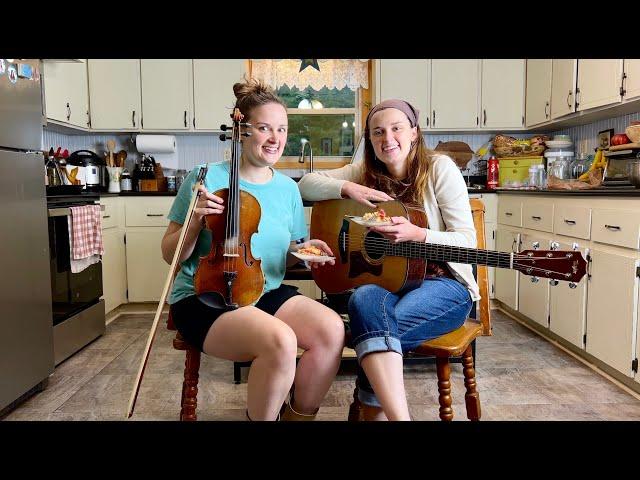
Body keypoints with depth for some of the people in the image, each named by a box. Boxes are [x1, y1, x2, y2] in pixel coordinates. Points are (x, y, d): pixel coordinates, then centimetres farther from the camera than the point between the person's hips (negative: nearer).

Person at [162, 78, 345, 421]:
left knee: (331, 329, -21)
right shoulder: (207, 178, -7)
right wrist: (195, 223, -20)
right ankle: (261, 417, -1)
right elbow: (170, 255, -2)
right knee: (280, 340, -31)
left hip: (267, 293, 5)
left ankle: (299, 416, 4)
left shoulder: (288, 188, 7)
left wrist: (302, 250, -5)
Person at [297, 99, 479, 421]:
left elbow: (467, 241, -9)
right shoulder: (365, 172, 8)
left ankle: (374, 411, -15)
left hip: (444, 284, -3)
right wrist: (348, 188, -13)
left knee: (376, 322, -33)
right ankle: (398, 415, -33)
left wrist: (416, 234, -27)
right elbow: (306, 184, 4)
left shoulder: (439, 168, -4)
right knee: (364, 300, -34)